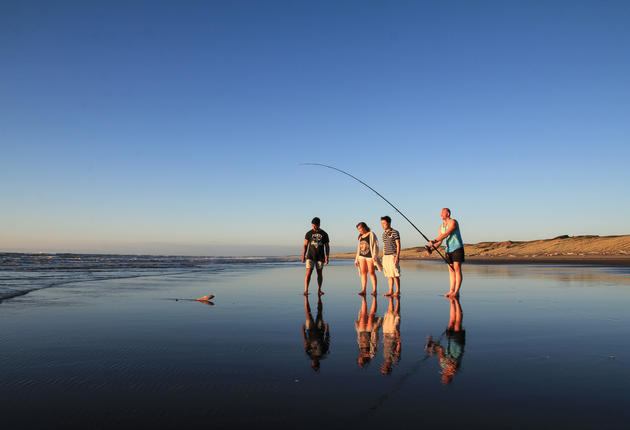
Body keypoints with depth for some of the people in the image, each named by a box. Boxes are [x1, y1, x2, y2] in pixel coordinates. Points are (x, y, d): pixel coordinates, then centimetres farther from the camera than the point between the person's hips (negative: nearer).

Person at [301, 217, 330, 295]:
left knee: (320, 273, 4)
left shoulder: (324, 234, 4)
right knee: (308, 272, -10)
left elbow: (327, 247, 6)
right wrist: (303, 256, -3)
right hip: (310, 256, -1)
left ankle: (319, 290, 14)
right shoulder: (309, 233, 3)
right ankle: (306, 290, -12)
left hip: (320, 257, 1)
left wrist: (327, 257, -2)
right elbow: (305, 245, 5)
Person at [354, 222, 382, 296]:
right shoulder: (360, 237, 16)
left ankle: (374, 290, -2)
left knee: (371, 272, -5)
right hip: (362, 256, 5)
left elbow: (375, 245, -6)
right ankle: (363, 290, -3)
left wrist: (374, 256, -15)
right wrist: (357, 259, 15)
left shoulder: (371, 234, -1)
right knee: (363, 272, -1)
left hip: (370, 256, -5)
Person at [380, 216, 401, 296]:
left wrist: (397, 256, -15)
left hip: (393, 256, -7)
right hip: (386, 256, 7)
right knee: (389, 275, 6)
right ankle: (391, 291, 10)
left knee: (395, 274, -5)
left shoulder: (395, 232, -5)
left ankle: (398, 291, 2)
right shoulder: (384, 234, 15)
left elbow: (398, 245, -8)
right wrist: (383, 258, 17)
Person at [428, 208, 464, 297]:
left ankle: (457, 291, -11)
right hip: (448, 249, 7)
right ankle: (451, 290, 7)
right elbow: (439, 241, 8)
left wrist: (434, 241, -28)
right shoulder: (441, 227, 13)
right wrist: (432, 248, -9)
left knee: (457, 269, -10)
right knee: (451, 270, 6)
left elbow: (446, 234, -23)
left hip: (457, 248, -7)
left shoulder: (453, 222, -11)